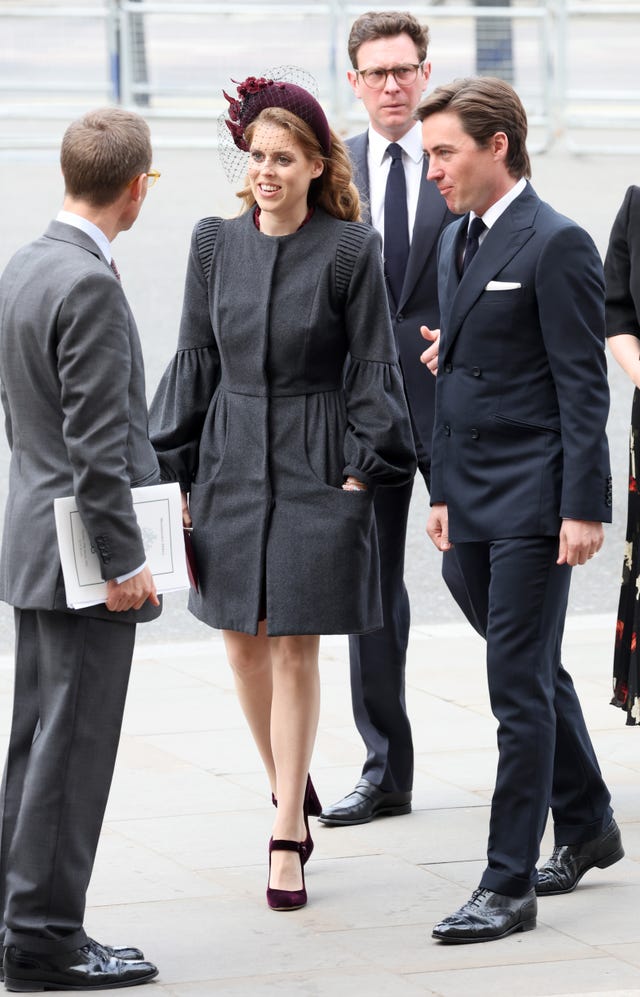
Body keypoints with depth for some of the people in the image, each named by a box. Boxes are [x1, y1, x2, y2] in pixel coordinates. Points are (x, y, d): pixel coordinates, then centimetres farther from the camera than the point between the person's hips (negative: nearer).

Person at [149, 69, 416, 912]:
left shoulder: (350, 250, -7)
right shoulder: (216, 243, 3)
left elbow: (372, 366, -3)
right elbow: (197, 360, 8)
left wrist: (364, 467, -8)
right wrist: (176, 469, 6)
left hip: (316, 465, -4)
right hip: (232, 460, 4)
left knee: (295, 650, -4)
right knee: (244, 645, 9)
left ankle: (286, 838, 1)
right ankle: (289, 788, 32)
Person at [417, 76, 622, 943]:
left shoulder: (556, 245, -13)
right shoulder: (457, 242, 14)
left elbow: (583, 386, -15)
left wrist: (584, 507, -18)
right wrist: (442, 489, 18)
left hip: (534, 503, -9)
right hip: (475, 502, 9)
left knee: (519, 685, -8)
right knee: (534, 673, 18)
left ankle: (508, 886, -7)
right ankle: (587, 828, 33)